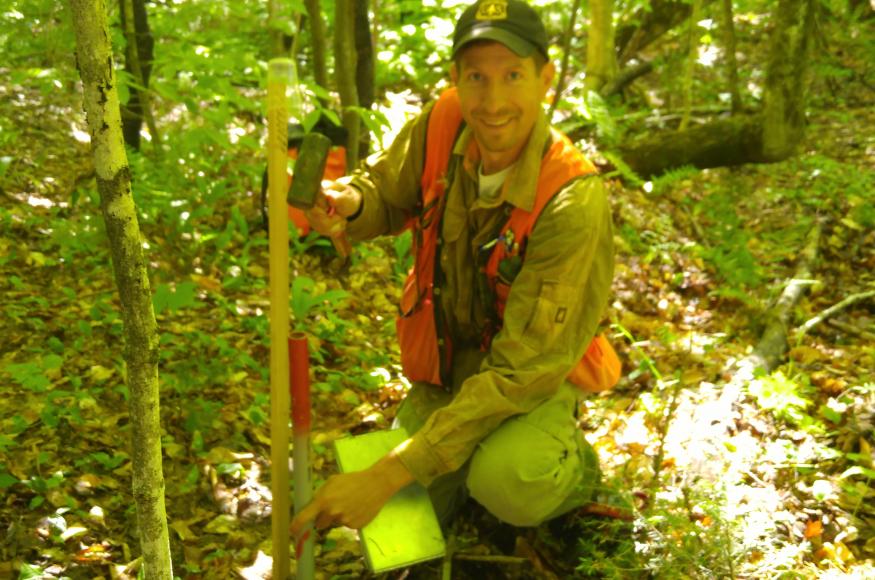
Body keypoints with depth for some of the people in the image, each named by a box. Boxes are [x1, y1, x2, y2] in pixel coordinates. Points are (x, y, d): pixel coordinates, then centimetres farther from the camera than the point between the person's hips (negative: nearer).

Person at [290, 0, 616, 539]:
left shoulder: (574, 201, -30)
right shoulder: (441, 126, -16)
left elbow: (523, 368, -32)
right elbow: (387, 193, 6)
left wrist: (389, 475, -36)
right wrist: (350, 203, -23)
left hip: (534, 381, -4)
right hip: (442, 367, 5)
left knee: (506, 482, -35)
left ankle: (574, 465, 1)